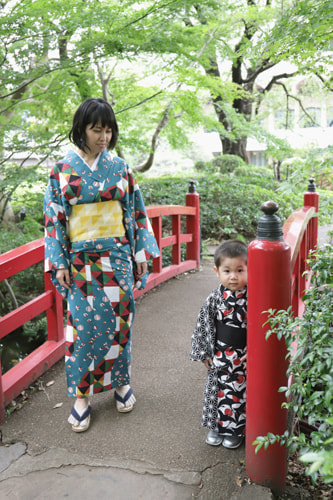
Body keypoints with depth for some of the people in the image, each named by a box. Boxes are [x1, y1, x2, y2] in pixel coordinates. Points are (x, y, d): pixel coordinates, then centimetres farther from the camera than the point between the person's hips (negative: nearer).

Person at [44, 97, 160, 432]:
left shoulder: (119, 167, 5)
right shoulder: (63, 170, 0)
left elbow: (136, 211, 8)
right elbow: (54, 217, 0)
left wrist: (141, 252, 4)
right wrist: (59, 263, -4)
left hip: (118, 256, 2)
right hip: (81, 260, -1)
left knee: (119, 319, 8)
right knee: (83, 324, 1)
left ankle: (121, 381, 28)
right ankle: (81, 395, 16)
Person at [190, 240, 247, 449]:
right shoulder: (214, 299, -7)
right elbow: (204, 326, 1)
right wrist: (205, 353, 1)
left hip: (244, 356, -2)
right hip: (220, 355, 2)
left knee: (239, 392, 10)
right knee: (217, 390, 14)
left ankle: (235, 430, 32)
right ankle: (216, 426, 36)